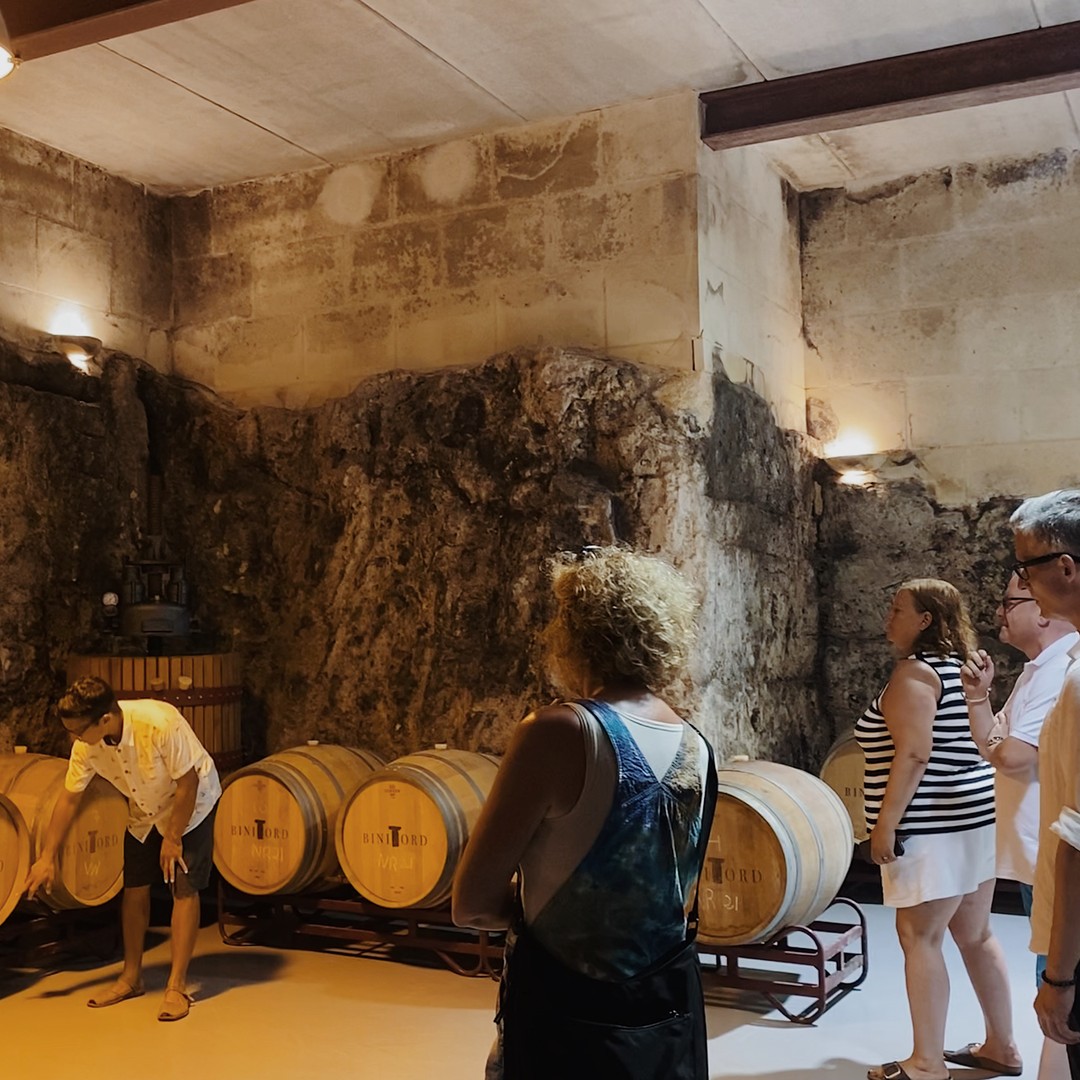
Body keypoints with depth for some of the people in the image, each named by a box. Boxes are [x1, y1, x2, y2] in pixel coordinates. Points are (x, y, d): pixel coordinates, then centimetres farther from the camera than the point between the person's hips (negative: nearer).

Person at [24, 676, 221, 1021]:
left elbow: (187, 784, -29)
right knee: (134, 889, 7)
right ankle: (131, 977, 22)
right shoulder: (86, 745, -21)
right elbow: (69, 798, -9)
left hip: (192, 804, -5)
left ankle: (177, 986, -3)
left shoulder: (160, 724, -39)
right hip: (145, 811, 6)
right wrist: (47, 857, -8)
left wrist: (173, 838, -20)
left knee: (184, 889, -9)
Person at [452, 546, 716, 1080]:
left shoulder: (558, 732, -20)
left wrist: (534, 905, 2)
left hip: (566, 1024, -6)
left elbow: (472, 904, -15)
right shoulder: (696, 749, 0)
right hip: (673, 1016, 6)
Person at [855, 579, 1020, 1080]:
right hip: (976, 818, 10)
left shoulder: (914, 671, -14)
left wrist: (885, 822, -20)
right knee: (974, 935, 17)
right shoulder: (960, 667, 14)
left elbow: (913, 755, -22)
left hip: (935, 828, -10)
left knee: (919, 938, -2)